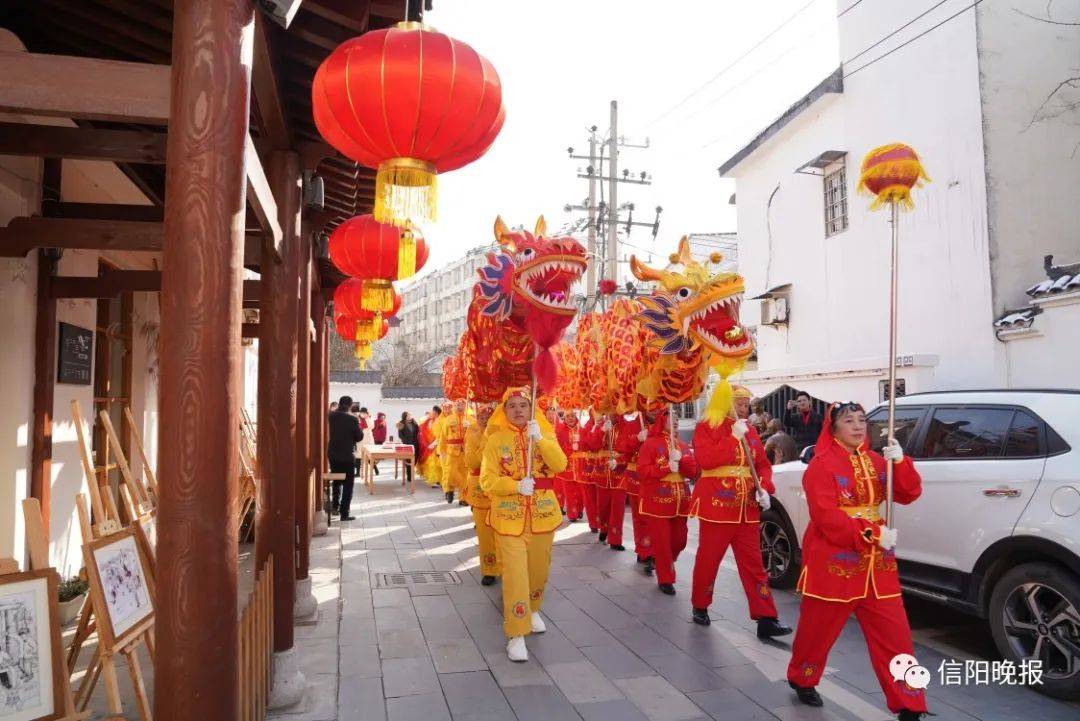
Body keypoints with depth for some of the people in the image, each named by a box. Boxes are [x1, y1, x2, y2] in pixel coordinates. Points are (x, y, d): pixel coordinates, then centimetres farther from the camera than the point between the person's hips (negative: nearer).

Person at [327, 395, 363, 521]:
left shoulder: (331, 416, -3)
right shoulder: (352, 419, -16)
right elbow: (359, 437, -9)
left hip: (333, 454, 5)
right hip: (348, 455, -5)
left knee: (336, 481, 23)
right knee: (348, 484, 3)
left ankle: (335, 506, 32)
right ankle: (344, 513, 0)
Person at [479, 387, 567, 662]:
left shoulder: (545, 434, 3)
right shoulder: (496, 440, -4)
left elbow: (559, 465, -14)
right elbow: (487, 481, -9)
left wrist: (539, 438, -24)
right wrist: (516, 486, -25)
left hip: (542, 513, 3)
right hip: (509, 515, -3)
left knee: (538, 569, 16)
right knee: (515, 574, -8)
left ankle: (533, 610, 42)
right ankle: (516, 635, 1)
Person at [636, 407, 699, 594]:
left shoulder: (683, 445, 11)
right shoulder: (650, 444, -6)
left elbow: (693, 471, 3)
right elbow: (642, 472, -13)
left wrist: (680, 460, -14)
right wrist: (667, 468, -19)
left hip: (680, 501, 6)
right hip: (658, 500, -6)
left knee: (679, 540, 12)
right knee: (662, 541, -2)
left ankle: (657, 560, 37)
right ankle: (665, 579, 12)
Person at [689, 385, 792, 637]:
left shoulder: (750, 431, 12)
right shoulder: (706, 427, -6)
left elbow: (763, 464, 15)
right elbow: (705, 460, -21)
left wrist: (764, 488, -3)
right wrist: (733, 437, -20)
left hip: (747, 508, 5)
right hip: (716, 504, -5)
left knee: (753, 563, 5)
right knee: (708, 559, 6)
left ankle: (765, 619, 6)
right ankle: (700, 607, 26)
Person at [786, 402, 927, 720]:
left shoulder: (875, 461, 10)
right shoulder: (822, 465, -11)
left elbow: (909, 494, 0)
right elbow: (826, 518, -19)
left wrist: (899, 461, -16)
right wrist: (873, 534, -23)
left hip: (876, 564, 6)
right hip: (833, 563, -6)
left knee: (894, 634, 5)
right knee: (818, 628, 10)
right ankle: (801, 679, 34)